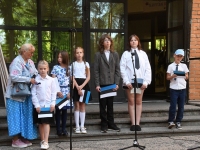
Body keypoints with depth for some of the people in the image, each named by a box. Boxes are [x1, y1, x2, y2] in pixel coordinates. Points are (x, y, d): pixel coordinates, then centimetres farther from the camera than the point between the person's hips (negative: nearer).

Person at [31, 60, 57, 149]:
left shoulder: (51, 80, 0)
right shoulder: (35, 80, -3)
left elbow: (53, 93, 2)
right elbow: (33, 93, -4)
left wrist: (53, 104, -5)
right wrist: (36, 105, -9)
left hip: (48, 105, 0)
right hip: (39, 105, 1)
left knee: (46, 123, -2)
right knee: (40, 123, 10)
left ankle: (46, 142, -4)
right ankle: (42, 140, 23)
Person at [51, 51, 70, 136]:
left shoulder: (69, 68, 5)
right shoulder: (55, 68, 0)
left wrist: (70, 92, -4)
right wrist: (58, 92, -11)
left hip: (67, 91, 2)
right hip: (58, 91, -2)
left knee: (65, 110, 6)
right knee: (58, 110, 1)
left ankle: (64, 129, 13)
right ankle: (58, 129, 8)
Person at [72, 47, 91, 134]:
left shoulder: (86, 64, 7)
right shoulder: (73, 64, 4)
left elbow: (88, 77, 3)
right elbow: (72, 77, -3)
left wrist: (82, 86, -11)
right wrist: (78, 87, -13)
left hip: (84, 85, 1)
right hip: (76, 85, -1)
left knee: (82, 105, 4)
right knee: (77, 106, 1)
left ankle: (82, 126, 8)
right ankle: (77, 126, 5)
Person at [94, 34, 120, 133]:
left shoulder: (115, 54, 9)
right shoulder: (98, 55, 2)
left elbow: (117, 70, 6)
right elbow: (96, 71, -2)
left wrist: (117, 83, -3)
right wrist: (97, 84, -9)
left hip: (112, 84, 2)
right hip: (102, 84, -2)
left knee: (110, 105, 9)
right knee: (103, 105, 4)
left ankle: (111, 124, 18)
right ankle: (104, 125, 12)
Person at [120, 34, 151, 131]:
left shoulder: (143, 53, 7)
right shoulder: (126, 53, 2)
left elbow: (148, 68, 4)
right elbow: (122, 68, -4)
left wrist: (146, 81, -6)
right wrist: (126, 81, -13)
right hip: (129, 81, -2)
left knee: (139, 102, 5)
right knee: (131, 102, 2)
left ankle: (137, 123, 10)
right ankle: (133, 123, 7)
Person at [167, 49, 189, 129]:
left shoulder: (184, 66, 8)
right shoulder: (171, 66, 1)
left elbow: (187, 77, 10)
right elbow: (168, 77, 1)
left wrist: (185, 76, -13)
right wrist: (172, 76, -19)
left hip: (182, 88, 3)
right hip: (173, 88, -2)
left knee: (181, 106, 6)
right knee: (173, 105, -6)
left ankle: (178, 122, 17)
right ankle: (171, 121, 8)